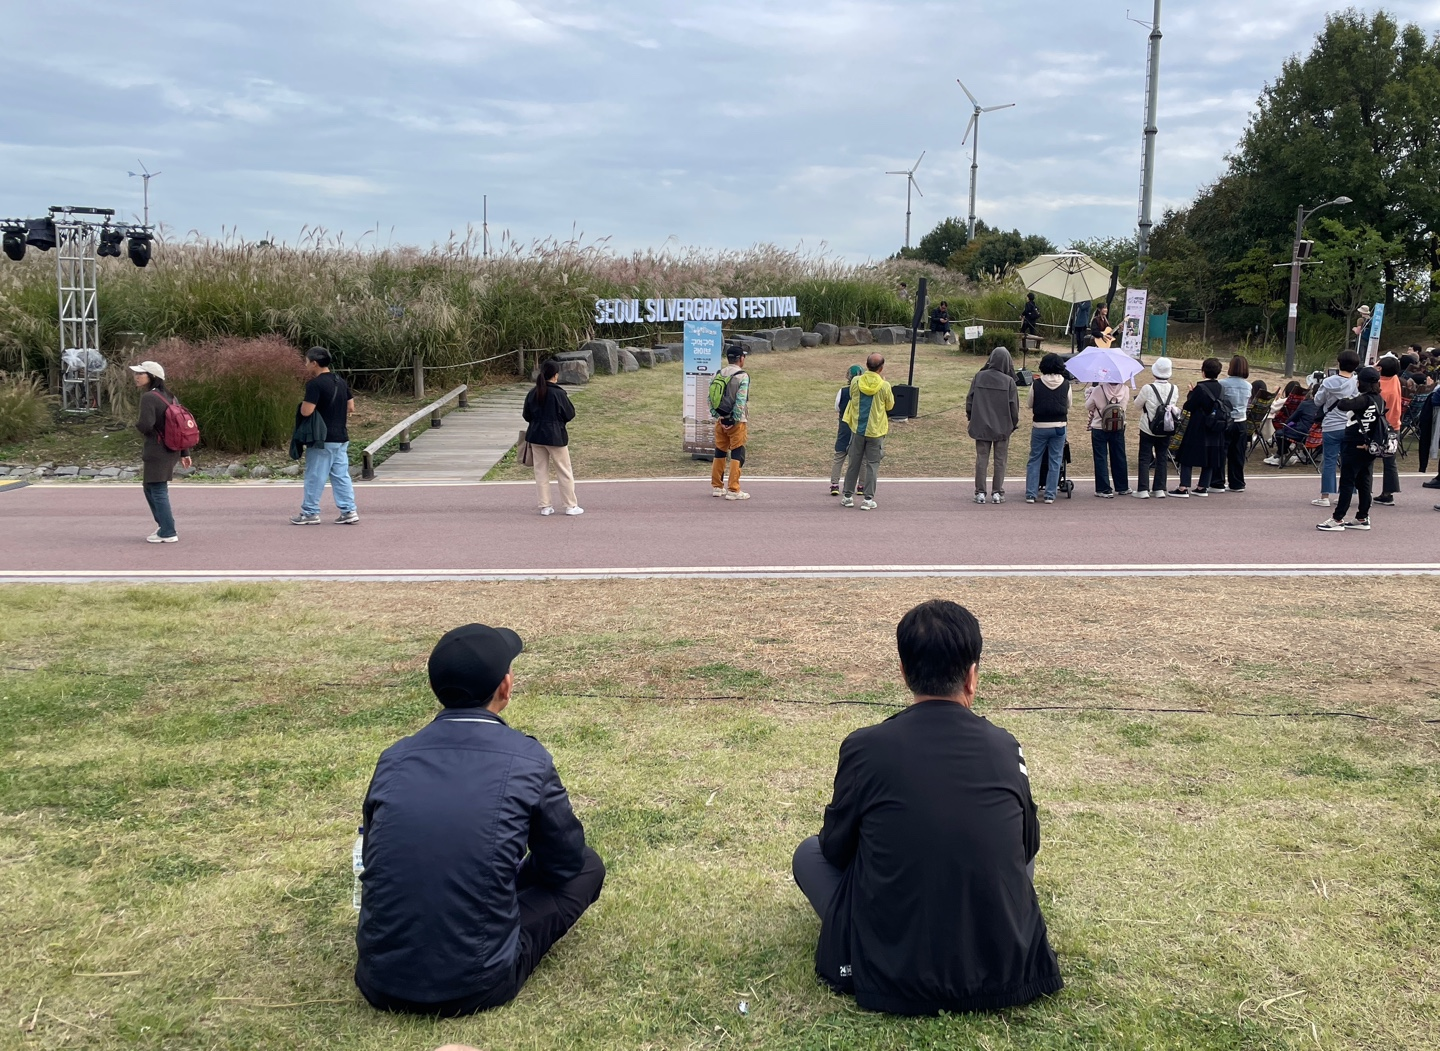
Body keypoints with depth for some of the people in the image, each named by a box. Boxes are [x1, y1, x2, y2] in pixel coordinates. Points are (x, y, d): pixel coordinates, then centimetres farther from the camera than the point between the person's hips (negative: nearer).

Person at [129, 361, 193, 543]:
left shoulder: (148, 397, -15)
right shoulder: (169, 396, 11)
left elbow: (145, 425, -26)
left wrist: (136, 425, -1)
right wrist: (184, 453, 16)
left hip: (157, 451, -9)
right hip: (172, 450, 9)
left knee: (158, 491, 0)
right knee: (149, 487, 21)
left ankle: (168, 533, 4)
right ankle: (164, 525, 28)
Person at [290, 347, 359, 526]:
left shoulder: (314, 384, -15)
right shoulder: (341, 382, 10)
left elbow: (306, 411, -21)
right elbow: (350, 408, 13)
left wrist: (303, 403, -1)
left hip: (322, 439, -8)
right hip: (341, 437, 8)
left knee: (314, 477, 2)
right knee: (341, 476, 9)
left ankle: (310, 513, 8)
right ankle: (349, 511, 6)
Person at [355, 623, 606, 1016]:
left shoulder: (393, 758, 1)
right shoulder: (527, 760, -9)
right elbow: (566, 861, 5)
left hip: (381, 982, 4)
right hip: (475, 987, -4)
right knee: (587, 867, 14)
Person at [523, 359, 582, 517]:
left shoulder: (532, 393, -1)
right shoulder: (558, 393, -14)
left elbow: (526, 416, 6)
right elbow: (570, 414, -8)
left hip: (536, 436, 5)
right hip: (555, 436, -5)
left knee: (541, 471, 12)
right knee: (565, 472, 6)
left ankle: (545, 506, 14)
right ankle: (571, 506, 10)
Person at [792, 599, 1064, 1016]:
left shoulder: (864, 747, -10)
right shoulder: (1005, 748, -3)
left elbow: (836, 850, 5)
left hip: (893, 981, -2)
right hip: (1007, 974, 2)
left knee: (810, 852, 21)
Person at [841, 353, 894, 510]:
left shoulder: (855, 382, -7)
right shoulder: (884, 386, -13)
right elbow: (890, 406, 3)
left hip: (857, 429, 2)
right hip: (875, 431, -2)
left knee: (853, 464, 13)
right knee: (872, 465, 6)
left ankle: (848, 496, 18)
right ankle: (868, 499, 5)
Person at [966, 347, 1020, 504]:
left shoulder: (979, 377, -5)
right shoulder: (1009, 381, -11)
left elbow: (969, 400, -1)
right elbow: (1014, 406, -7)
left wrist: (971, 418, 13)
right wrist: (1014, 423, 8)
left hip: (981, 426, 2)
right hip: (1002, 428, -1)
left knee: (981, 459, 8)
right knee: (1000, 461, 8)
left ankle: (980, 492, 7)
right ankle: (997, 492, 10)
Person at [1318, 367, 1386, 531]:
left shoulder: (1363, 399, -19)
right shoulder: (1380, 400, 7)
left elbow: (1343, 405, -29)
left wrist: (1342, 400, -8)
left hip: (1356, 446, -8)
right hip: (1370, 447, 8)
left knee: (1347, 482, -4)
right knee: (1364, 483, 13)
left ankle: (1337, 519, -3)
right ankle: (1362, 518, 18)